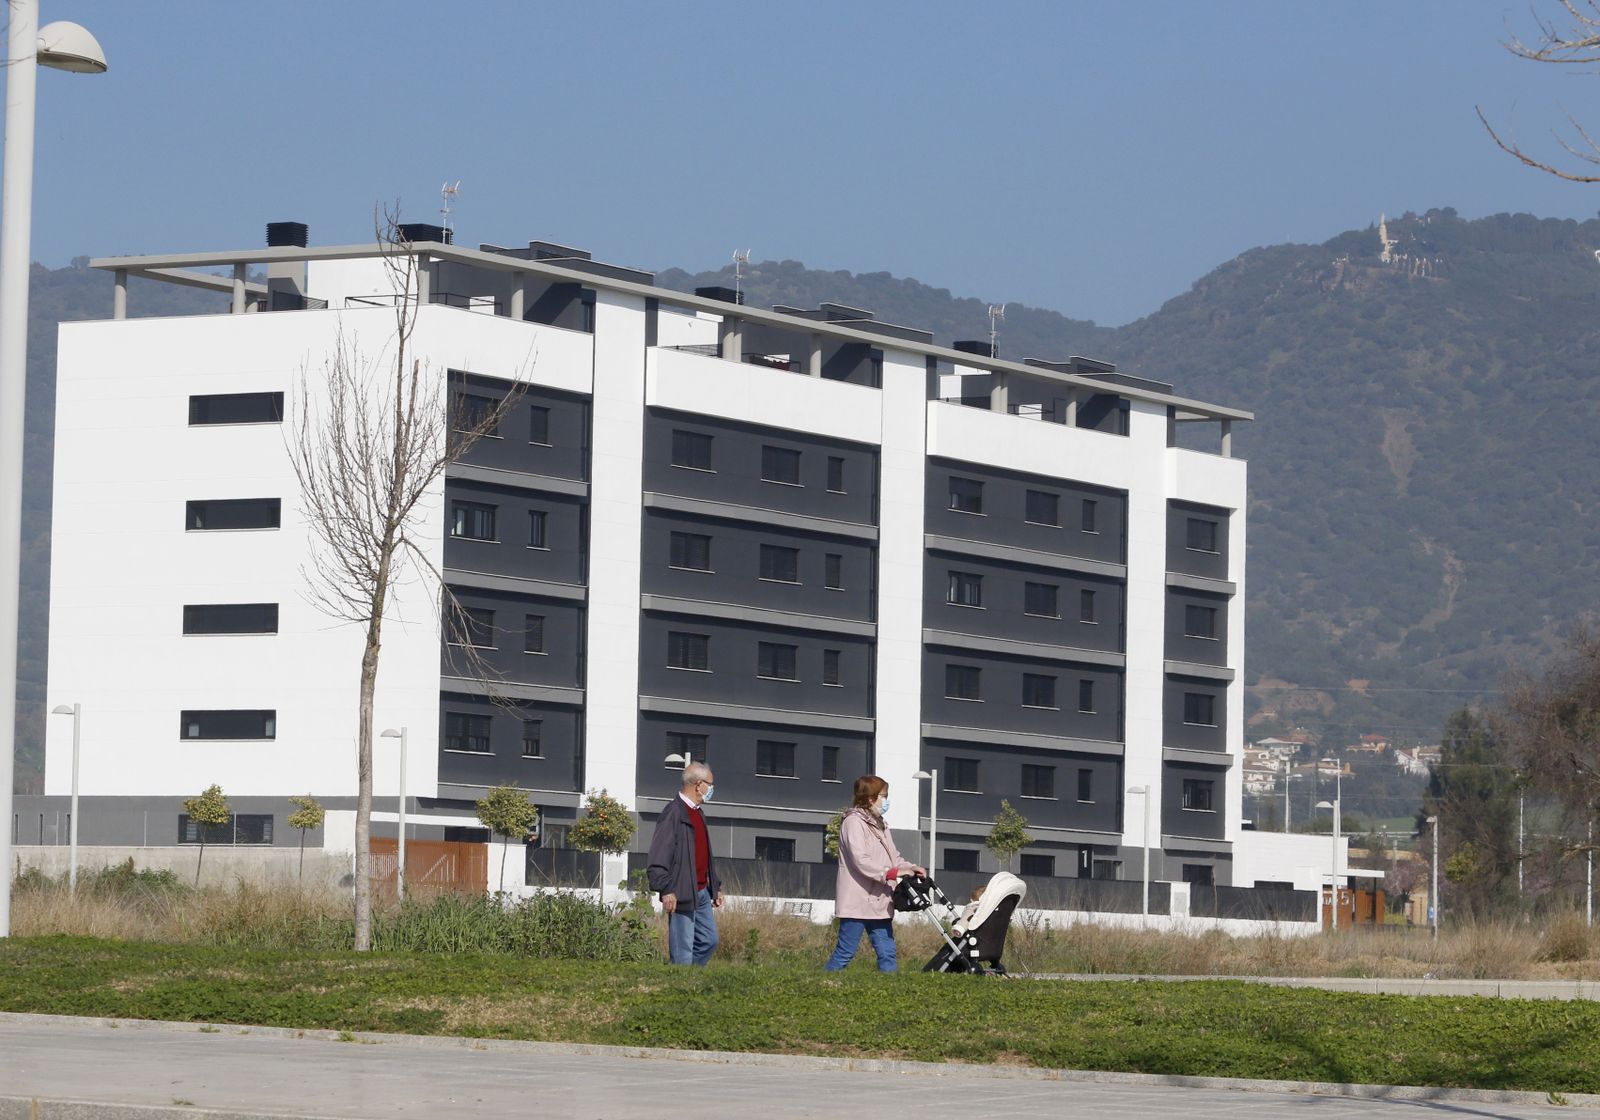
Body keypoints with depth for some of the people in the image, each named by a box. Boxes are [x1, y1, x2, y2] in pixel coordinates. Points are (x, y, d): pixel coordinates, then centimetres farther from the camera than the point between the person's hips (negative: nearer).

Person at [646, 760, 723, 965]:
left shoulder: (698, 813, 17)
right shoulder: (673, 813, -13)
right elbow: (659, 856, -17)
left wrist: (716, 886, 23)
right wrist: (666, 890, -22)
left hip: (702, 892, 10)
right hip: (681, 894, -9)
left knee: (709, 941, 11)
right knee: (683, 950, -6)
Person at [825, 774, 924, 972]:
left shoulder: (879, 825, 19)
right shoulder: (854, 822, -11)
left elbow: (893, 856, 21)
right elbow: (860, 860, -21)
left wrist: (909, 868, 0)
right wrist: (892, 873, -25)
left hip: (878, 902, 9)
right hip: (857, 902, -9)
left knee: (887, 953, 5)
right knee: (845, 952, -7)